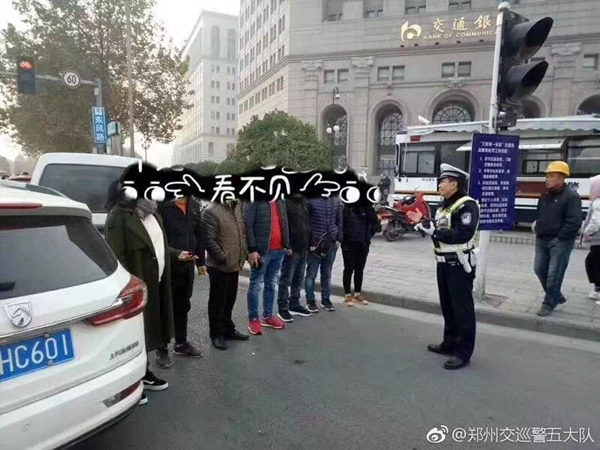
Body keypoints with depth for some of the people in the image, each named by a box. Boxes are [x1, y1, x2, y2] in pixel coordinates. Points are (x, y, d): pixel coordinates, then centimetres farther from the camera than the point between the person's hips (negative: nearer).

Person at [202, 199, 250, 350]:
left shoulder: (237, 207, 8)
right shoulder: (211, 211, -16)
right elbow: (209, 240, -19)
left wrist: (245, 253, 6)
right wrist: (224, 259, -17)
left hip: (235, 265, 7)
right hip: (219, 267, -7)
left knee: (229, 300, 19)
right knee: (218, 302, 8)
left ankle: (228, 330, 35)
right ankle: (217, 334, 23)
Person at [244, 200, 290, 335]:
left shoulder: (280, 201, 12)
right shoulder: (254, 200, -10)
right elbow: (247, 225, -15)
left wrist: (287, 245, 12)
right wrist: (252, 250, -19)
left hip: (279, 251, 7)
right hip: (261, 251, -7)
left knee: (272, 285, 16)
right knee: (256, 285, 4)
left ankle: (268, 316, 29)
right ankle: (253, 319, 17)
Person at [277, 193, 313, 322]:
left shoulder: (304, 202, 12)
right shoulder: (286, 202, -13)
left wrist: (309, 243, 12)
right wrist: (286, 246, -21)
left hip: (303, 248, 8)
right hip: (291, 249, -8)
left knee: (298, 279, 16)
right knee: (286, 280, 2)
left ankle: (294, 305, 28)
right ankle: (283, 309, 12)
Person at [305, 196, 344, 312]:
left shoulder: (336, 200, 6)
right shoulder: (311, 200, -9)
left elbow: (339, 221, 11)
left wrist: (339, 239, 4)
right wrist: (309, 242, -11)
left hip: (331, 243, 4)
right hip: (315, 243, -4)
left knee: (327, 273, 14)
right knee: (311, 273, 5)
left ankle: (326, 299, 26)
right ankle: (310, 301, 17)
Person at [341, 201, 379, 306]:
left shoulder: (367, 207, 3)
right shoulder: (347, 208, -10)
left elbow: (374, 222, 7)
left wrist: (369, 235, -1)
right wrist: (344, 237, -13)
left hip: (364, 243, 4)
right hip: (349, 243, -4)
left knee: (360, 269, 12)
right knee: (349, 269, 4)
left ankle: (357, 293, 25)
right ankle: (348, 295, 15)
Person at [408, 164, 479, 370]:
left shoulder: (467, 205, -16)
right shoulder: (444, 204, 14)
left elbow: (462, 235, -27)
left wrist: (433, 231, -28)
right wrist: (423, 222, 7)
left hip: (459, 264, -10)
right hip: (443, 262, 10)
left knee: (462, 308, -1)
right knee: (447, 305, 18)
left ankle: (463, 352, 8)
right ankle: (449, 343, 32)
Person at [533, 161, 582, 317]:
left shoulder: (571, 196, -12)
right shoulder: (545, 195, 12)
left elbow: (574, 222, -17)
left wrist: (559, 237, -16)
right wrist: (538, 229, 11)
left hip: (560, 242, -8)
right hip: (542, 240, 8)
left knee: (554, 274, -1)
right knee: (540, 270, 12)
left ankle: (549, 303, 12)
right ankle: (557, 296, 31)